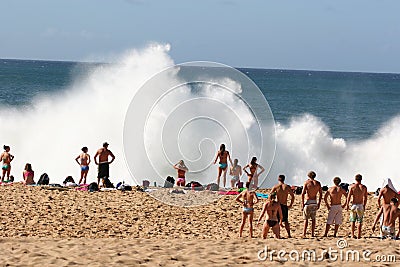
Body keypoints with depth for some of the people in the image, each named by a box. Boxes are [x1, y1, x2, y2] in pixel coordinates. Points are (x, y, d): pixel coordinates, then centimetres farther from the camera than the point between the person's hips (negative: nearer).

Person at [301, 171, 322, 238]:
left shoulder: (306, 182, -4)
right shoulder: (318, 183, 5)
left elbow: (303, 194, -10)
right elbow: (320, 194, 7)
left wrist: (302, 203, -7)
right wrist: (319, 203, 14)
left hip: (308, 202, -3)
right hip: (315, 202, 3)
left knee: (306, 219, 1)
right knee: (313, 219, 12)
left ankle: (304, 234, -3)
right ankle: (312, 234, 11)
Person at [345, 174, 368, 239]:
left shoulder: (352, 186, -5)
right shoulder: (364, 187, -2)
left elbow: (349, 196, -6)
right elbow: (365, 197, 3)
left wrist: (347, 205, 4)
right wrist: (364, 206, 15)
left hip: (354, 205, 0)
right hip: (361, 205, 0)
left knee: (353, 220, 12)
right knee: (360, 221, 7)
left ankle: (352, 235, 11)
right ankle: (359, 235, 5)